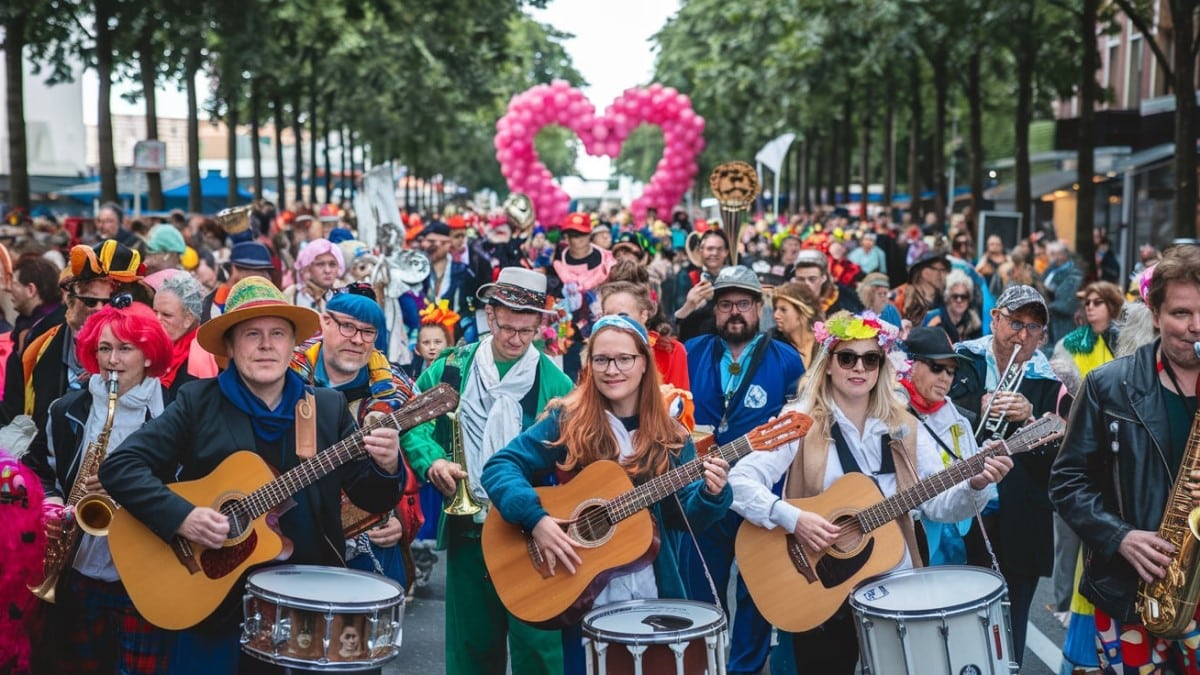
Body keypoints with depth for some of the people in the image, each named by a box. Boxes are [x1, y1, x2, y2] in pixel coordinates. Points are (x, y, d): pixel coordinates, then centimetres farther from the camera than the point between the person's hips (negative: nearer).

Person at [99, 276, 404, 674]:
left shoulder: (329, 409, 2)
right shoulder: (198, 403, -5)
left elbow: (369, 498, 1)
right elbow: (119, 467, -10)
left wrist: (386, 468, -21)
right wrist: (181, 516, -23)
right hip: (213, 602, -2)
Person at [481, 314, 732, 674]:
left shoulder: (670, 438, 2)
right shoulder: (567, 421, -5)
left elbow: (684, 516, -1)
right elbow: (500, 466, -11)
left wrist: (710, 493, -22)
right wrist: (535, 518, -25)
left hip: (654, 597, 2)